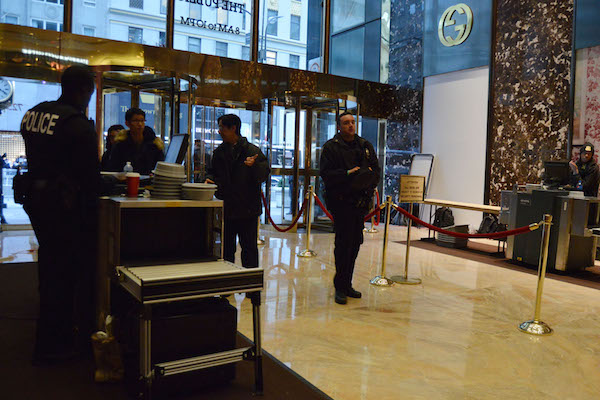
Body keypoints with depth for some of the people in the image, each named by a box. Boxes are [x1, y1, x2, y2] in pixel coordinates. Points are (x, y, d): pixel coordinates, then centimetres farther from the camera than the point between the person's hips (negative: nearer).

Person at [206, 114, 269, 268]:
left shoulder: (252, 150, -5)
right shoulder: (219, 152, 10)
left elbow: (264, 174, -7)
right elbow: (214, 171, 20)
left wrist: (254, 165, -26)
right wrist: (210, 179, -1)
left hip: (247, 209, -4)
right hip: (225, 208, 5)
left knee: (249, 247, 5)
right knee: (226, 247, 14)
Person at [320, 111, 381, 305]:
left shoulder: (365, 146, 16)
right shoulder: (331, 147, 0)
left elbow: (376, 169, 16)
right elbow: (326, 173, -10)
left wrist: (369, 176, -4)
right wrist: (347, 174, -21)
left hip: (360, 201, 6)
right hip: (341, 202, -5)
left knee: (355, 243, 9)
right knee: (344, 243, -7)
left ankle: (347, 285, 22)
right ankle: (340, 288, 3)